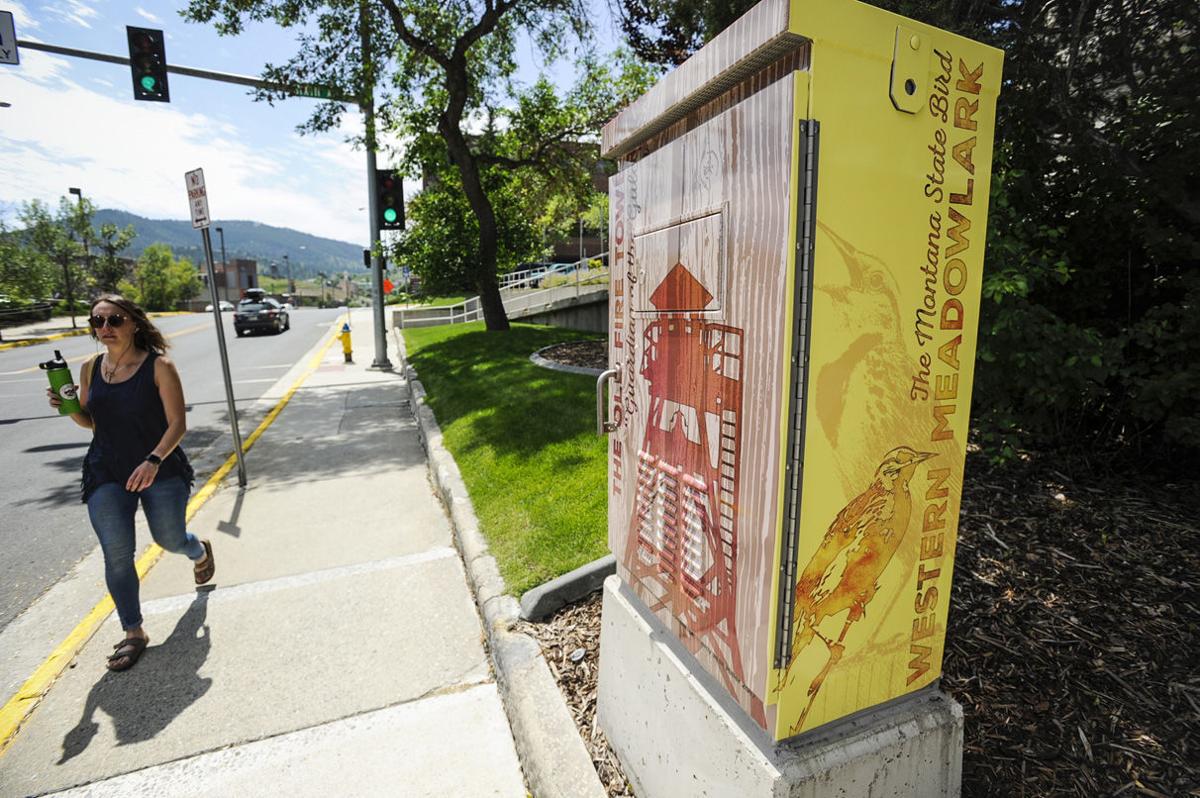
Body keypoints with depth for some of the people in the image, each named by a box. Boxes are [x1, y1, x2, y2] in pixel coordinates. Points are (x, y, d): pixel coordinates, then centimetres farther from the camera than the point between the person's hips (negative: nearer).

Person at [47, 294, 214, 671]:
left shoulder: (159, 366, -11)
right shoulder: (90, 369, 3)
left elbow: (178, 423, -15)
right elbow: (90, 421, 15)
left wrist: (153, 460, -28)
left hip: (161, 470, -3)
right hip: (106, 475, 3)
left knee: (170, 539, 7)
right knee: (117, 555, -1)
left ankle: (201, 552, 46)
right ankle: (134, 633, 15)